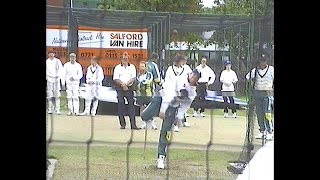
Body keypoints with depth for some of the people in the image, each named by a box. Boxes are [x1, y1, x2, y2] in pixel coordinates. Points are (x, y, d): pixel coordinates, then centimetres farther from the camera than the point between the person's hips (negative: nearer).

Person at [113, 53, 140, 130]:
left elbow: (133, 78, 1)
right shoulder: (117, 67, 5)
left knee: (131, 104, -4)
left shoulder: (132, 67, 9)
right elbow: (116, 79, -3)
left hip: (129, 88, 1)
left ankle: (133, 124, -6)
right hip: (120, 88, -1)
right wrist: (123, 85, -15)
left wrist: (126, 84, -13)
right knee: (120, 105, -2)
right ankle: (122, 124, 3)